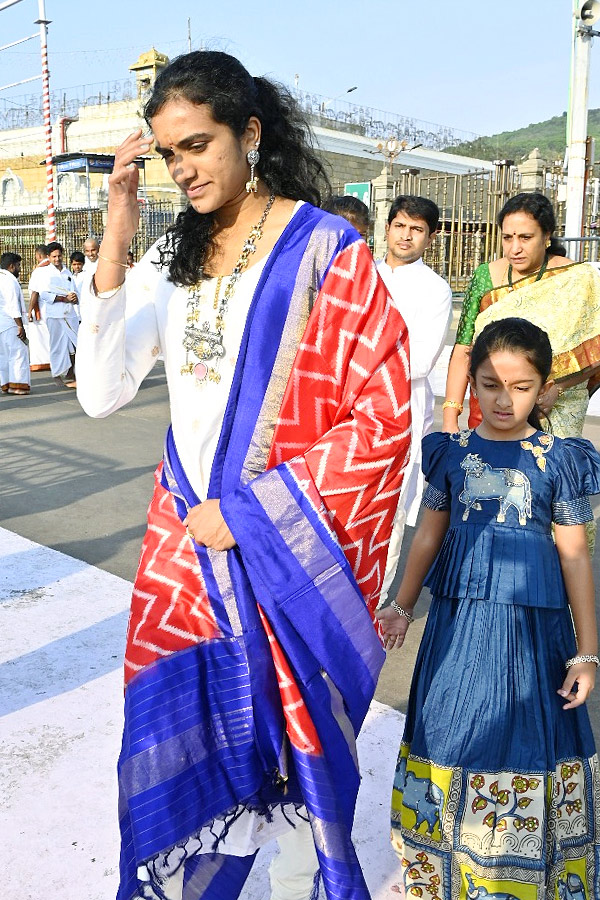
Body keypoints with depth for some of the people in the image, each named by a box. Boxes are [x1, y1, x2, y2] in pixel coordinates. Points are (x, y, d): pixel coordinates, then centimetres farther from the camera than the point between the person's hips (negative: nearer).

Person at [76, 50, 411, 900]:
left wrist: (250, 512, -13)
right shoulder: (170, 257, 6)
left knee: (290, 743, 11)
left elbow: (382, 418, -12)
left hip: (286, 549, -4)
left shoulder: (326, 251, -9)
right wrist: (115, 242, -10)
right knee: (173, 746, 11)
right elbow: (101, 392, -2)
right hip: (187, 540, 4)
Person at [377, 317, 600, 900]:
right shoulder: (452, 453, 2)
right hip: (461, 616, 2)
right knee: (453, 728, 11)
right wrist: (402, 606, 6)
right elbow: (429, 536, 10)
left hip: (533, 622, -2)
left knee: (528, 736, 8)